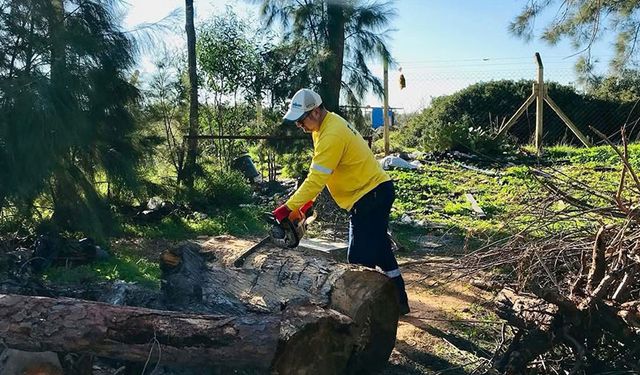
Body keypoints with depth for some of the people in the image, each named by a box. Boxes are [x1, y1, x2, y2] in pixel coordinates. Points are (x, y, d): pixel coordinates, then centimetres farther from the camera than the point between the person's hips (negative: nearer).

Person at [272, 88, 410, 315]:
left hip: (370, 197, -11)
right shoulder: (328, 124, 8)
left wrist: (288, 208, -25)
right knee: (380, 248, 20)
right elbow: (316, 175, 12)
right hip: (376, 193, 11)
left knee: (360, 260, -7)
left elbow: (315, 179, -27)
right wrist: (306, 202, 6)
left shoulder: (331, 135, -24)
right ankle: (399, 302, 34)